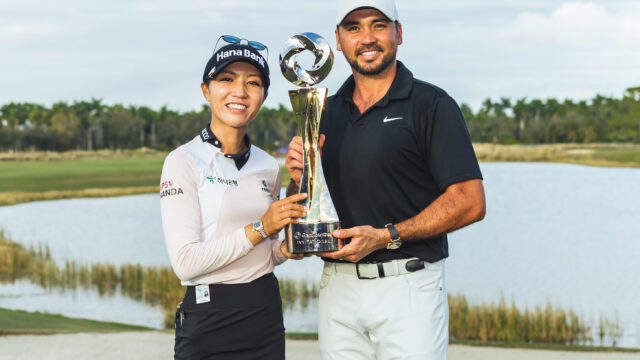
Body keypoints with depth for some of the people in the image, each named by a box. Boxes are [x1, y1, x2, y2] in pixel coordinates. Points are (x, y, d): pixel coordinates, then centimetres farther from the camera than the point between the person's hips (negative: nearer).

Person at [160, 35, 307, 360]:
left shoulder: (268, 167, 8)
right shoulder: (184, 162, -10)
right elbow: (185, 262, -18)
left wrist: (284, 250, -3)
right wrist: (259, 229, -19)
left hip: (266, 312, 5)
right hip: (208, 318, -5)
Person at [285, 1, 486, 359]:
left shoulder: (431, 104, -4)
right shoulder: (327, 111, 13)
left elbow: (470, 202, -11)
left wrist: (386, 236, -16)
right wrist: (300, 179, -4)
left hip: (408, 285, -5)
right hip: (338, 286, 5)